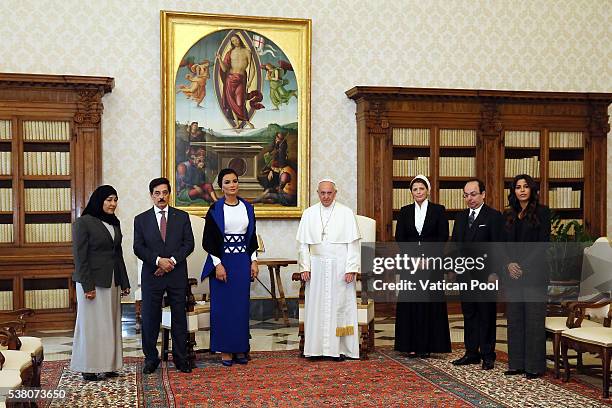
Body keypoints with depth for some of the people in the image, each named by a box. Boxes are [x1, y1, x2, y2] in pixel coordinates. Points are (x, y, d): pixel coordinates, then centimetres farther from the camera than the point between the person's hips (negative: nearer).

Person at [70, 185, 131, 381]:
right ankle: (88, 367, 9)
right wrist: (87, 286, -18)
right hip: (93, 281, -7)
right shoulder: (83, 222, -9)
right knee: (91, 323, 0)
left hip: (112, 282, 7)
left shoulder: (114, 223, 12)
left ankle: (109, 365, 16)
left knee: (111, 323, 8)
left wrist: (124, 282, 13)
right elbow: (80, 256, -12)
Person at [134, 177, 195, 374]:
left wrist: (172, 260, -13)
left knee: (180, 317, 5)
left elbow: (189, 244, 1)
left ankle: (181, 358, 15)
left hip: (177, 275, 0)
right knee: (150, 318, 3)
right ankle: (151, 358, 15)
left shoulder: (182, 216, 7)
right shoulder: (141, 219, 6)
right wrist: (158, 260, -15)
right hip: (152, 276, 0)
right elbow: (138, 248, -1)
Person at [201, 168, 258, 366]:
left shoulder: (247, 208, 9)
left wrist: (253, 261, 6)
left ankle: (240, 349, 15)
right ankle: (225, 350, 9)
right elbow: (209, 240, -4)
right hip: (222, 261, -3)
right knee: (223, 305, 0)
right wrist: (217, 264, -11)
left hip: (243, 261, 3)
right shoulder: (215, 209, -3)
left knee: (241, 304, 6)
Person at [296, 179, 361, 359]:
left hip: (340, 267, -2)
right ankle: (317, 347, 9)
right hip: (317, 268, 2)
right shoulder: (308, 214, 8)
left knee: (340, 306, 0)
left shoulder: (346, 213, 1)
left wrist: (351, 268, -9)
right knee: (316, 306, 3)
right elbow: (303, 243, 8)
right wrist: (305, 267, -1)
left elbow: (353, 243, -2)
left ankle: (340, 348, 6)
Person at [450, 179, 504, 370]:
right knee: (469, 315, 11)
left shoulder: (494, 216, -6)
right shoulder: (460, 217, 13)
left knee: (486, 316, 3)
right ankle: (471, 353, 20)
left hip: (485, 274, -6)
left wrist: (494, 273, -15)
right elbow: (454, 244, 16)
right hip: (465, 274, 6)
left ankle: (487, 355, 12)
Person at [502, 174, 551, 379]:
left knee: (534, 318, -3)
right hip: (513, 273, 5)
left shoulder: (542, 212, -1)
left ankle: (535, 365, 4)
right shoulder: (508, 215, 14)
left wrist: (524, 265, -12)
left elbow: (543, 243, -7)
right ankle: (516, 363, 13)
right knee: (514, 318, 6)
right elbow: (503, 244, 13)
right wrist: (509, 264, -5)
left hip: (534, 272, -5)